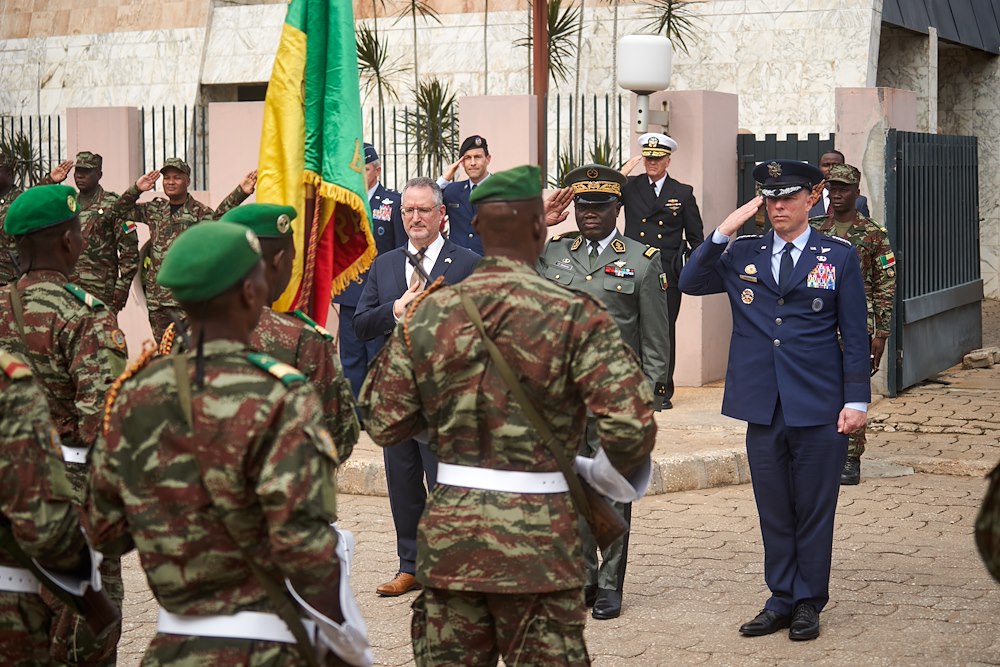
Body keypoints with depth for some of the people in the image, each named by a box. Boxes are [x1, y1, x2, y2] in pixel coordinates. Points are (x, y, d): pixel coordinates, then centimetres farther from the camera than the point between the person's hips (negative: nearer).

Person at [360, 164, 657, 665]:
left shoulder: (426, 314, 1)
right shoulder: (575, 316, -10)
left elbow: (384, 425, 5)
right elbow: (632, 426, -17)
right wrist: (609, 472, 3)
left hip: (448, 531, 4)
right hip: (539, 533, -3)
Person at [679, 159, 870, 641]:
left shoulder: (839, 256, 3)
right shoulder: (741, 255, 10)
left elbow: (855, 334, 2)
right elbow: (689, 283, 1)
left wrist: (856, 400, -4)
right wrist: (722, 234, -7)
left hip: (819, 409, -2)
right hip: (763, 407, 2)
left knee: (814, 510, 4)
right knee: (774, 511, 10)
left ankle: (808, 604, 15)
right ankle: (781, 600, 20)